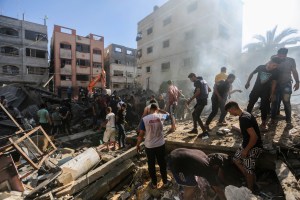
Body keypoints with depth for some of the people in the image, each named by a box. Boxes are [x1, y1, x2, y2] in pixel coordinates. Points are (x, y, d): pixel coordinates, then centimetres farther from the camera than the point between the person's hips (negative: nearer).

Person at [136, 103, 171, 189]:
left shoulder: (144, 119, -14)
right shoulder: (161, 116, -8)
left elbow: (141, 134, -11)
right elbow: (167, 114, 16)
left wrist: (138, 145, 1)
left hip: (149, 146, -1)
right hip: (160, 145, 1)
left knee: (151, 165, 17)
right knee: (162, 164, 18)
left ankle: (154, 183, 32)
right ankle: (165, 182, 34)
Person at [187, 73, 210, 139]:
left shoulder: (197, 82, -11)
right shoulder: (202, 80, 18)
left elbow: (198, 92, -23)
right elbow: (209, 89, 20)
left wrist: (190, 100, -21)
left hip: (201, 101, -10)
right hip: (202, 100, 10)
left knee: (196, 116, -12)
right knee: (194, 114, 18)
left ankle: (205, 132, -12)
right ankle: (195, 129, 27)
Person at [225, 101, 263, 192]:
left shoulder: (244, 118, -29)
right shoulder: (243, 115, 3)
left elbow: (254, 137, -30)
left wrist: (246, 150, -19)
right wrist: (244, 147, 21)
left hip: (253, 147, -10)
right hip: (247, 144, 10)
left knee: (249, 170, 6)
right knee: (236, 160, 19)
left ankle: (250, 191, 27)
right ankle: (251, 179, 35)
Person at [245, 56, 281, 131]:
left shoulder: (275, 72, -12)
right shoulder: (261, 67, -12)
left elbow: (274, 83, -5)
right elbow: (252, 74, 2)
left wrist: (272, 94, -6)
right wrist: (248, 82, -3)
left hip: (266, 91, 0)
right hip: (256, 89, 1)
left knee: (264, 107, 1)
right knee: (250, 104, 5)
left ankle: (263, 123, 13)